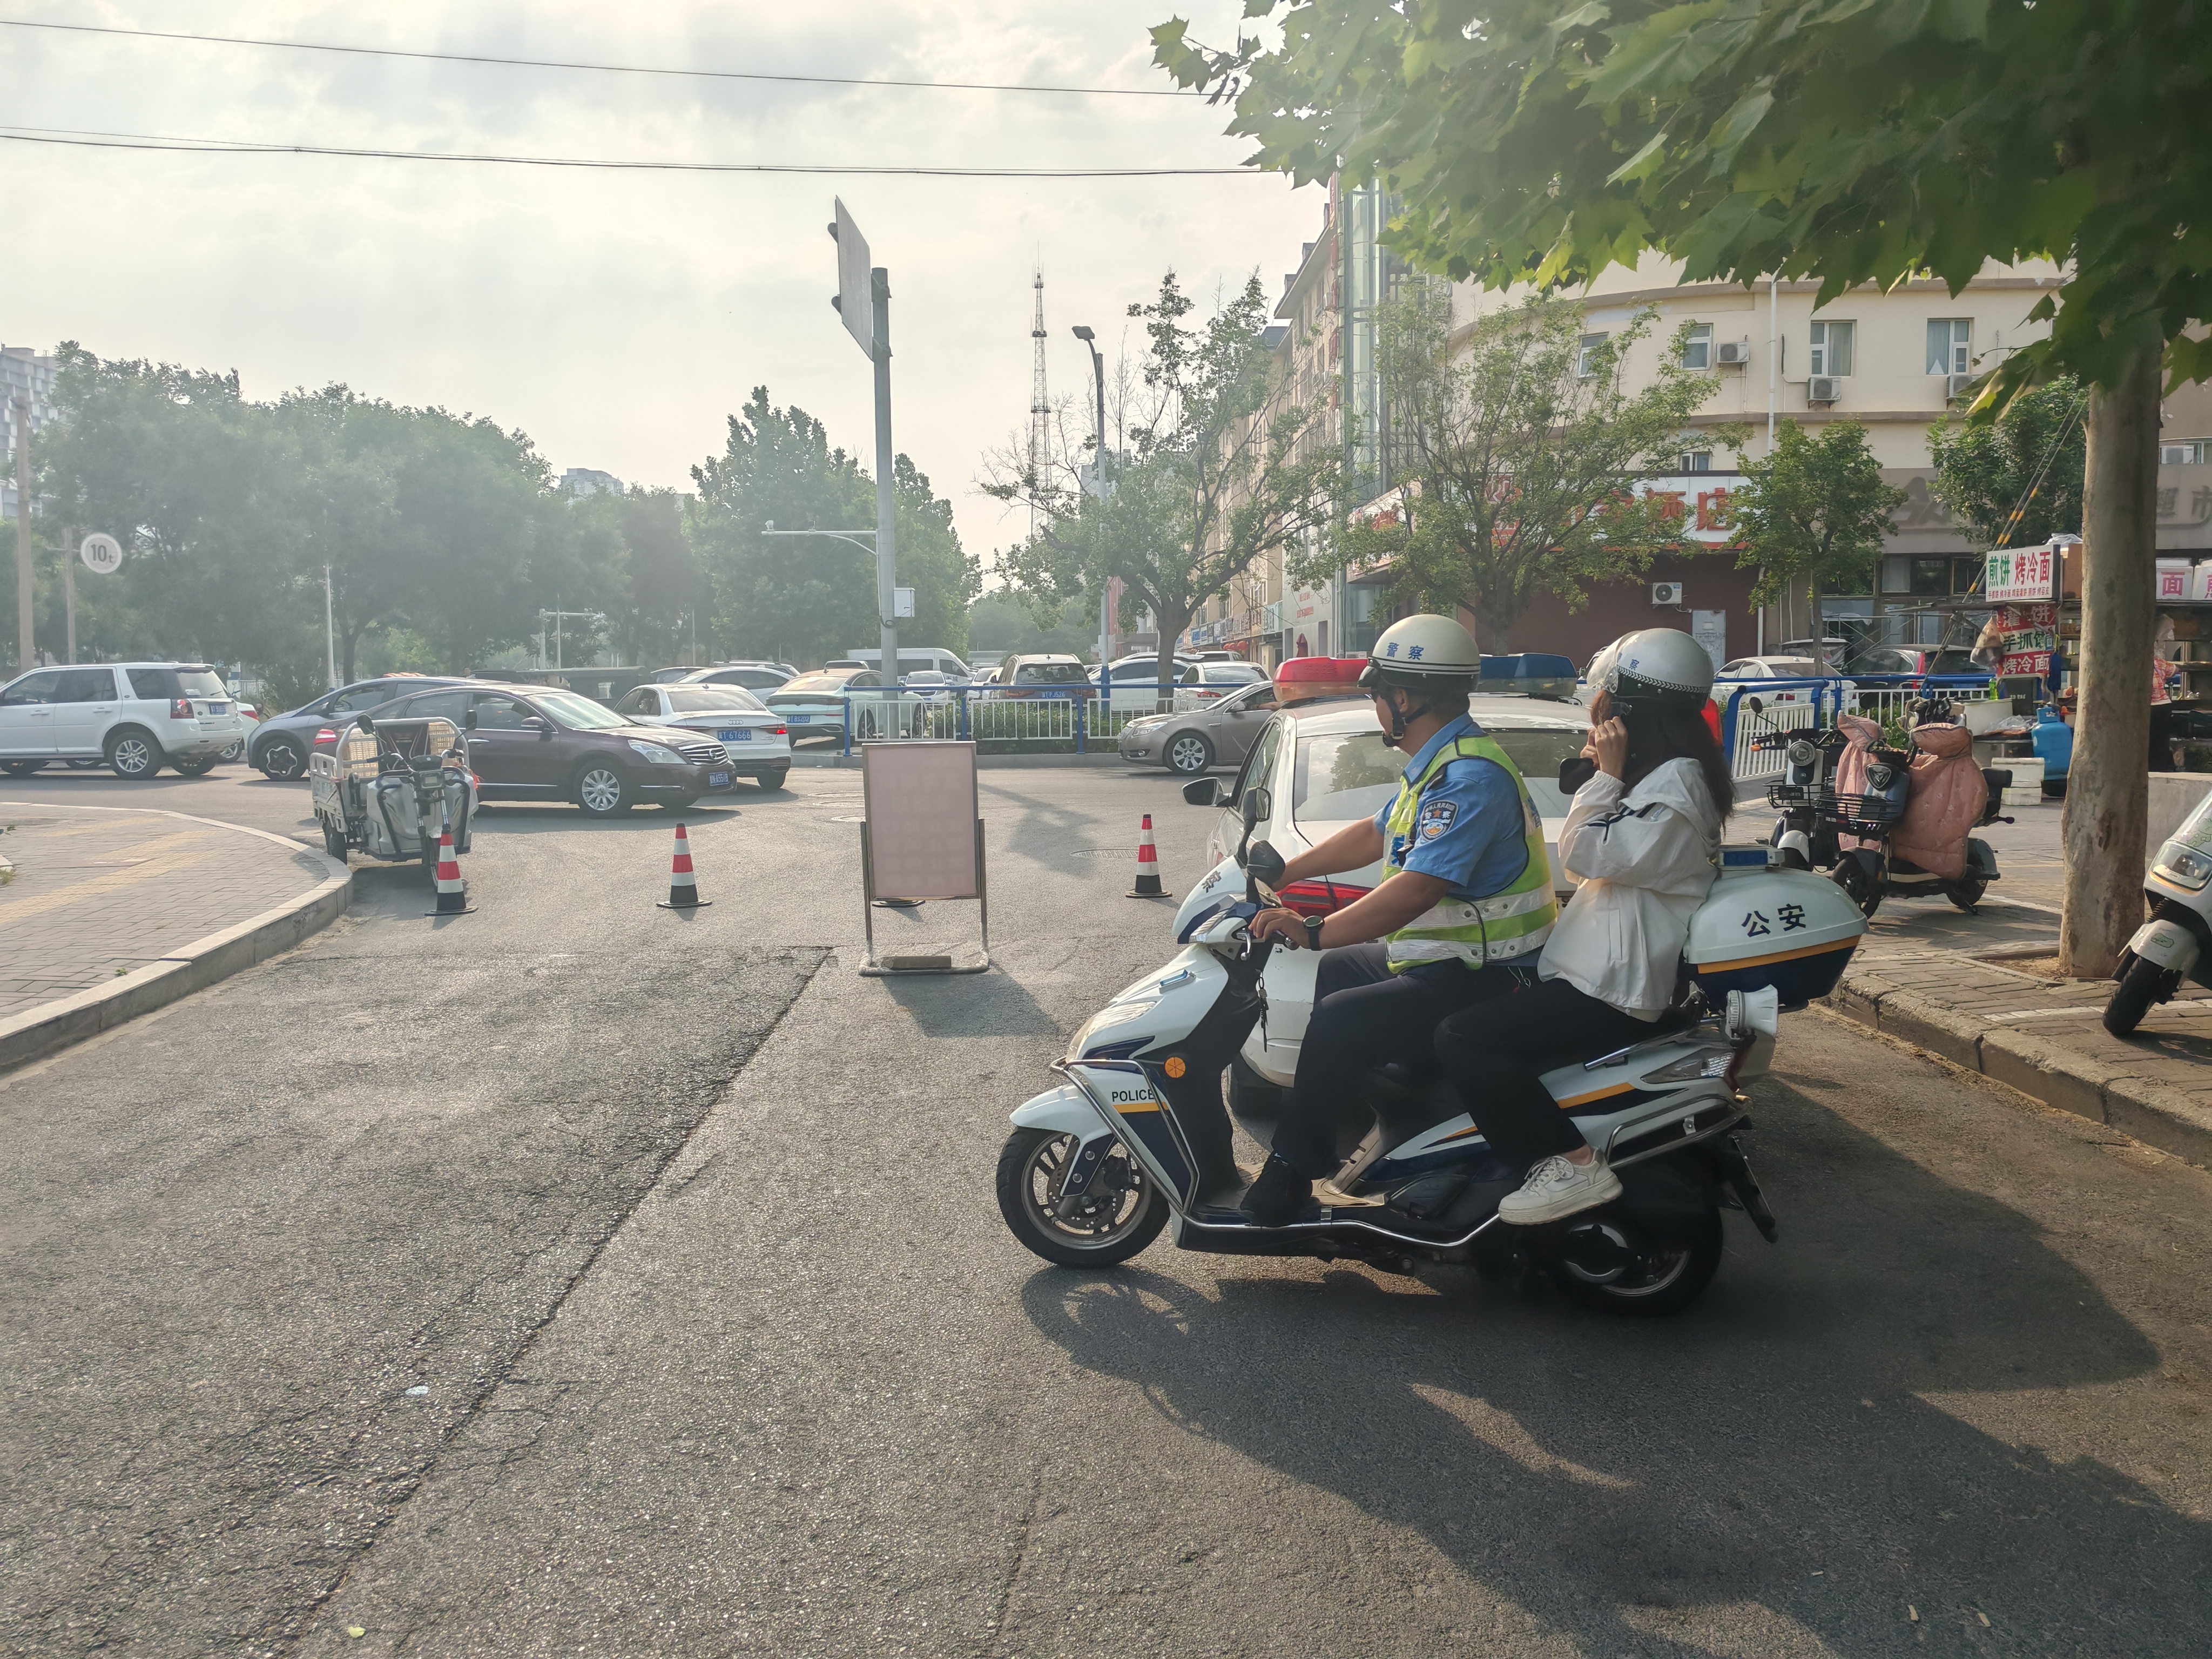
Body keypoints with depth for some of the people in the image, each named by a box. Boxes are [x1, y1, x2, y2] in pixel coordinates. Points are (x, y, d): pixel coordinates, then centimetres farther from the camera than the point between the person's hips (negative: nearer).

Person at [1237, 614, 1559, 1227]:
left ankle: (1290, 1171, -9)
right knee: (1319, 977, 17)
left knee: (1338, 1022, -22)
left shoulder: (1469, 775, -23)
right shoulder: (1436, 763, 12)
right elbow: (1376, 834, 25)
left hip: (1477, 980, -11)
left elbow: (1417, 889, -31)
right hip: (1433, 957, 11)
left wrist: (1314, 931, -30)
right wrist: (1285, 872, 20)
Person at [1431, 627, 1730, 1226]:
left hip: (1612, 994, -11)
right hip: (1603, 968, 11)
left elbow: (1586, 854, -20)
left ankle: (1573, 1165, -19)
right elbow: (1590, 853, 24)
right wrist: (1600, 773, 13)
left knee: (1464, 1039, -22)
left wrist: (1609, 773, -13)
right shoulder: (1665, 774, 16)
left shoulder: (1675, 784, -17)